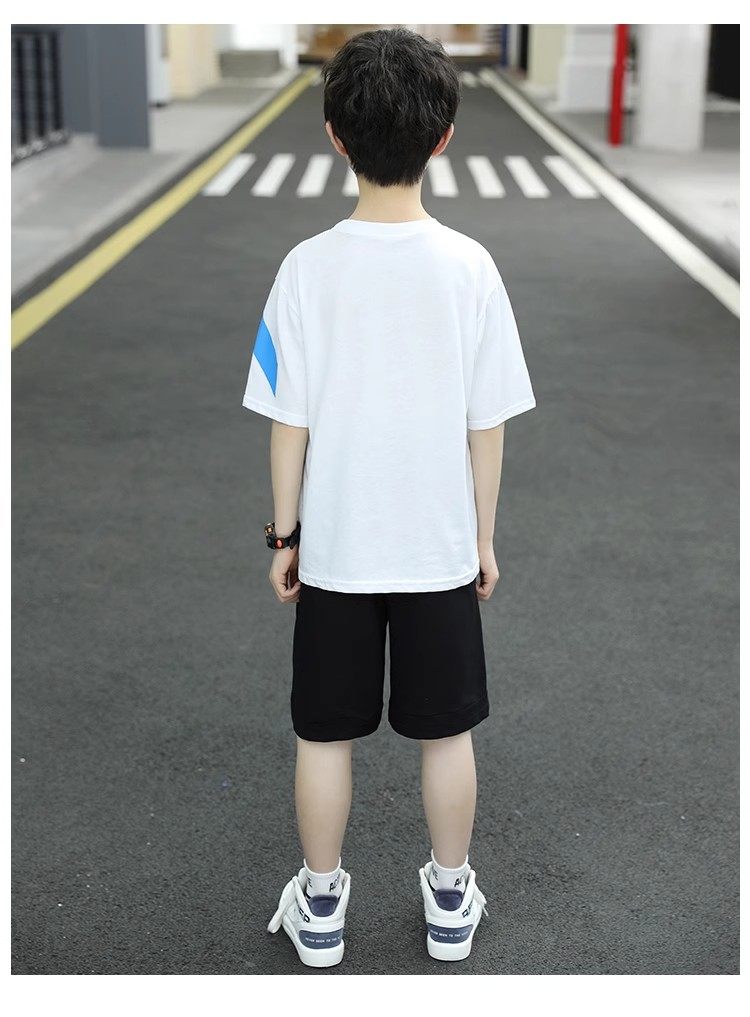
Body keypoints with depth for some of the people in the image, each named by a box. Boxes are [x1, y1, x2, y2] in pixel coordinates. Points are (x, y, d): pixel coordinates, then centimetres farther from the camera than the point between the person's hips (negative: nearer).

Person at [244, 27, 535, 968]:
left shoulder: (308, 268, -12)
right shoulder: (470, 267, -11)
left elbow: (289, 423, -8)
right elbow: (486, 426, -6)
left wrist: (284, 535, 5)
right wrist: (483, 538, 7)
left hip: (334, 548, 0)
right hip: (439, 548, 1)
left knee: (324, 733, 15)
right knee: (446, 731, 16)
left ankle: (320, 905, 30)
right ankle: (450, 902, 32)